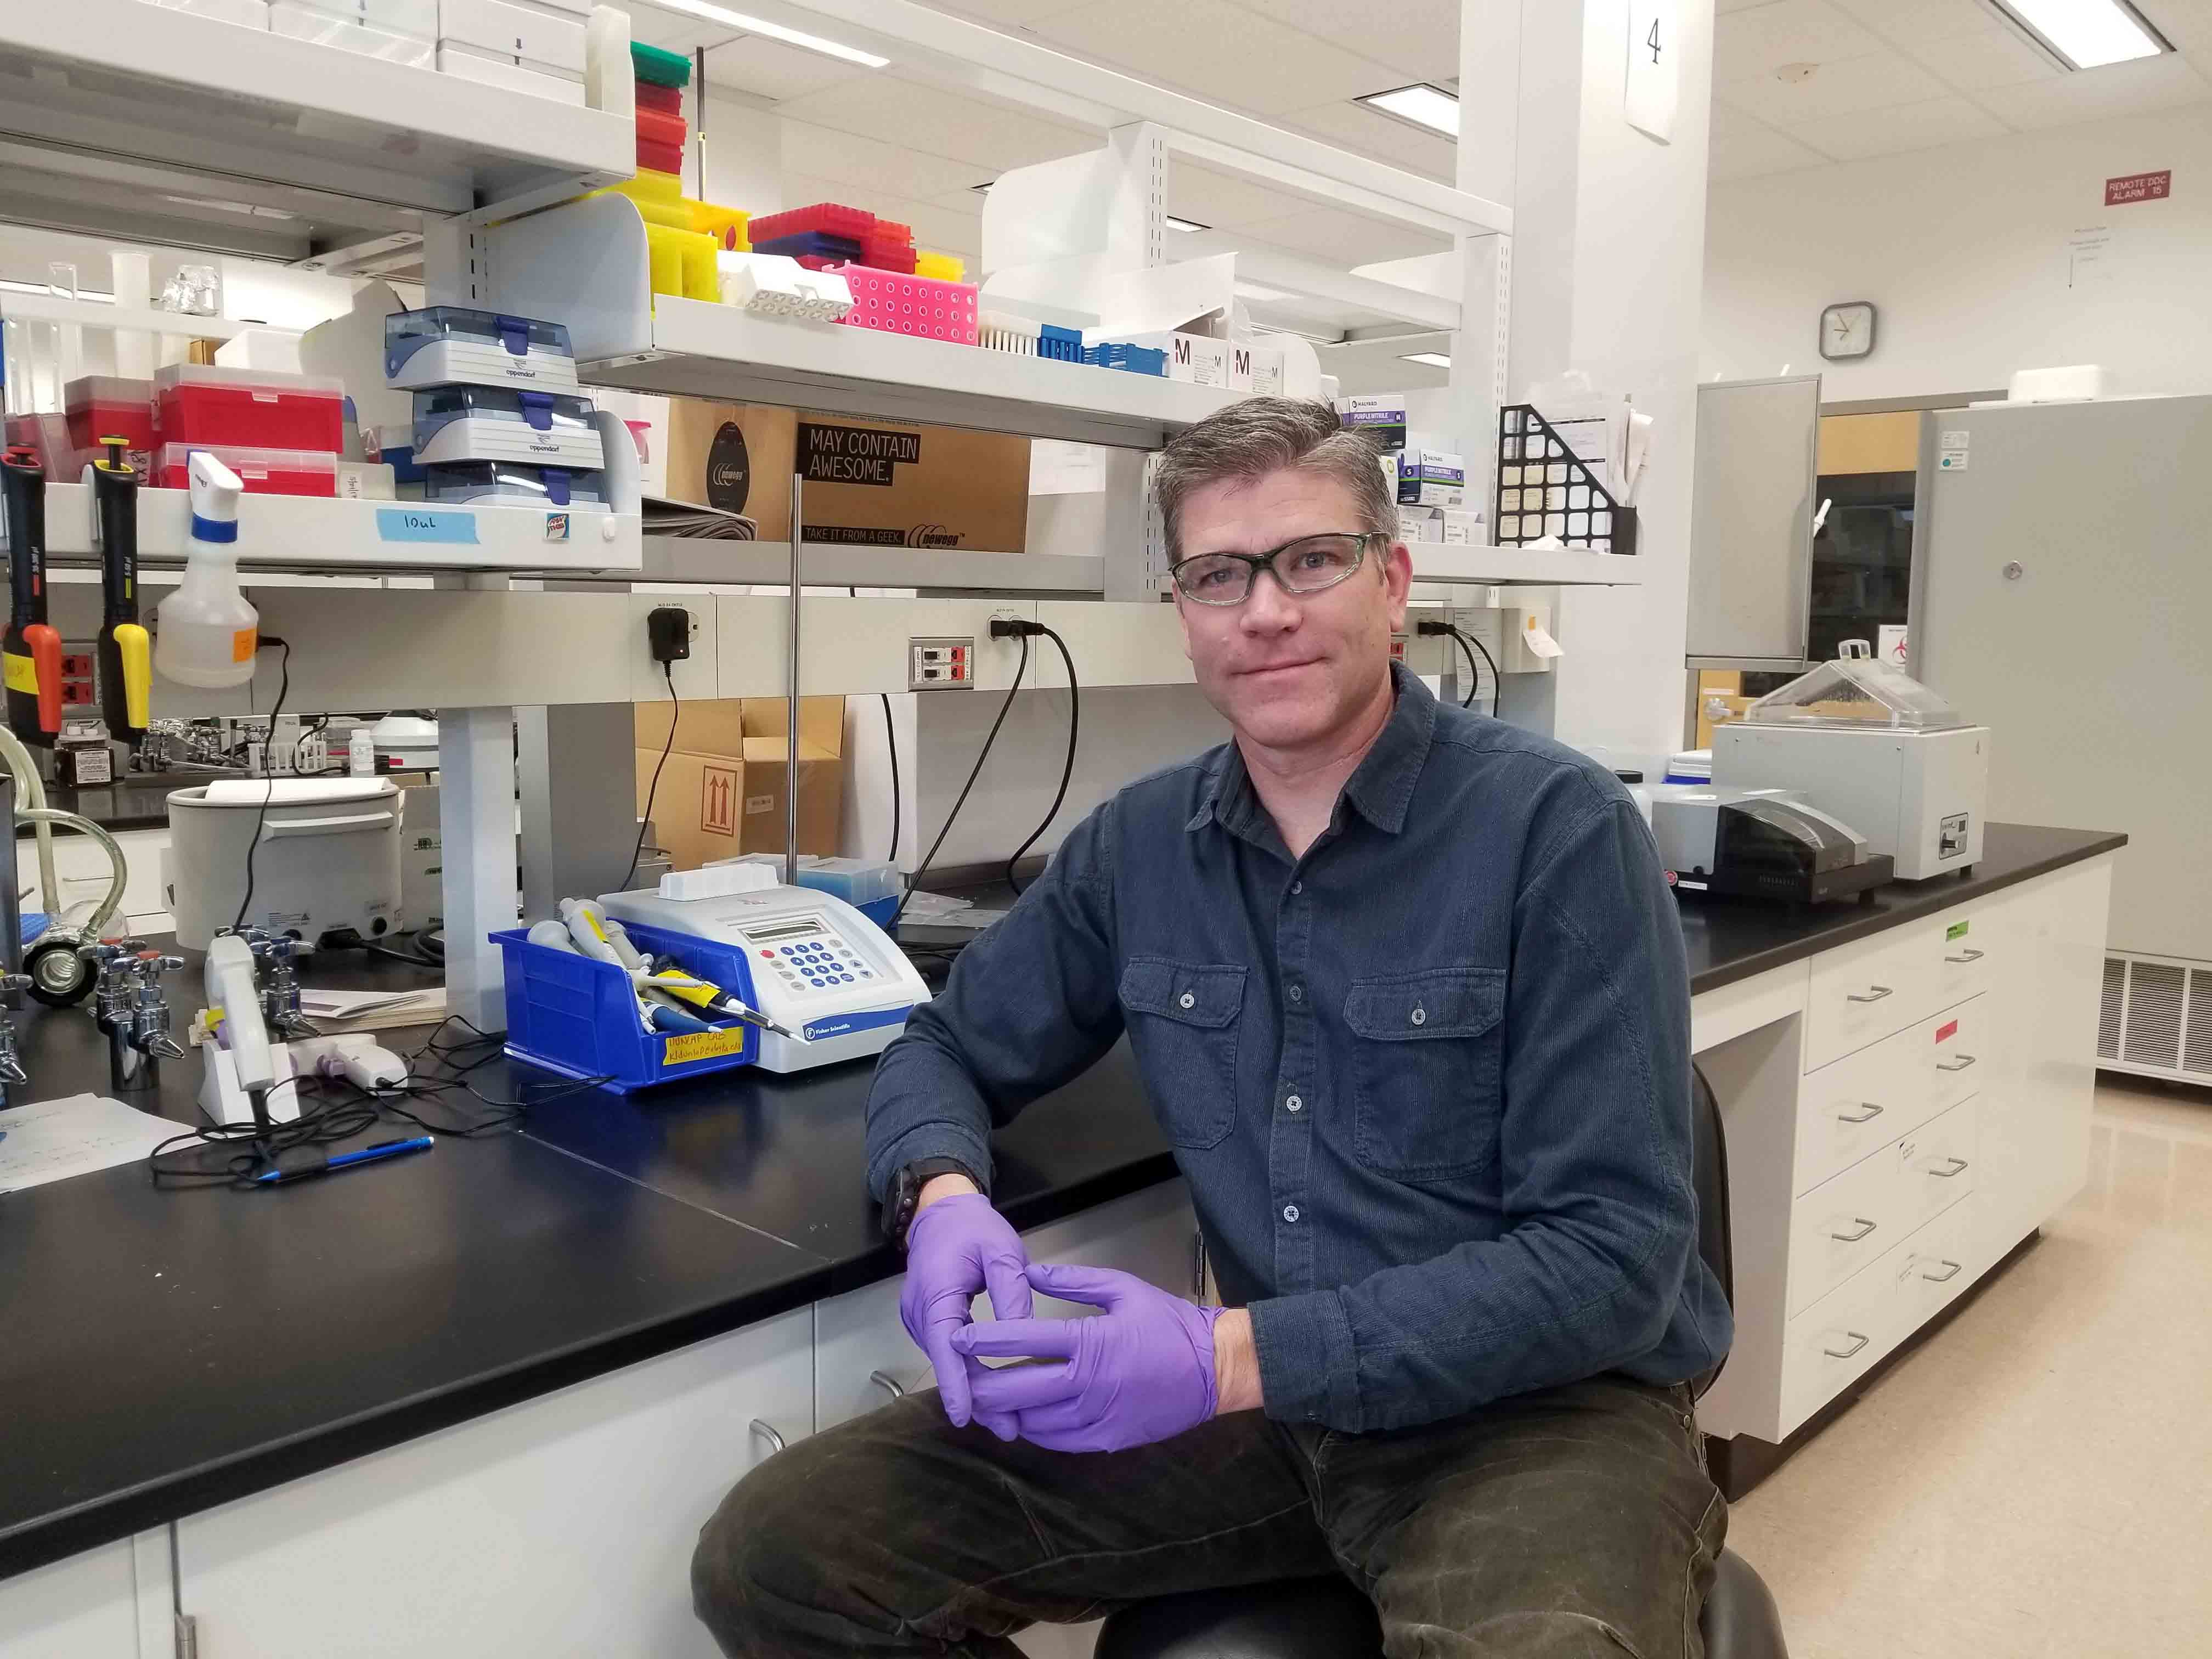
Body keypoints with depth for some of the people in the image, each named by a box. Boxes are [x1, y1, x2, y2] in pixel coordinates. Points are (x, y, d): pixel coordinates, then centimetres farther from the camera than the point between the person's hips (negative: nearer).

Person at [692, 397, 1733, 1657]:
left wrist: (1237, 1357, -25)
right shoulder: (1138, 845, 3)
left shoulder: (1561, 830, -12)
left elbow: (1614, 1256, -16)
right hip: (1266, 1394, 5)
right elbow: (948, 1052, 13)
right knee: (777, 1557, -7)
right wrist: (946, 1197, -11)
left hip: (1546, 1402, -4)